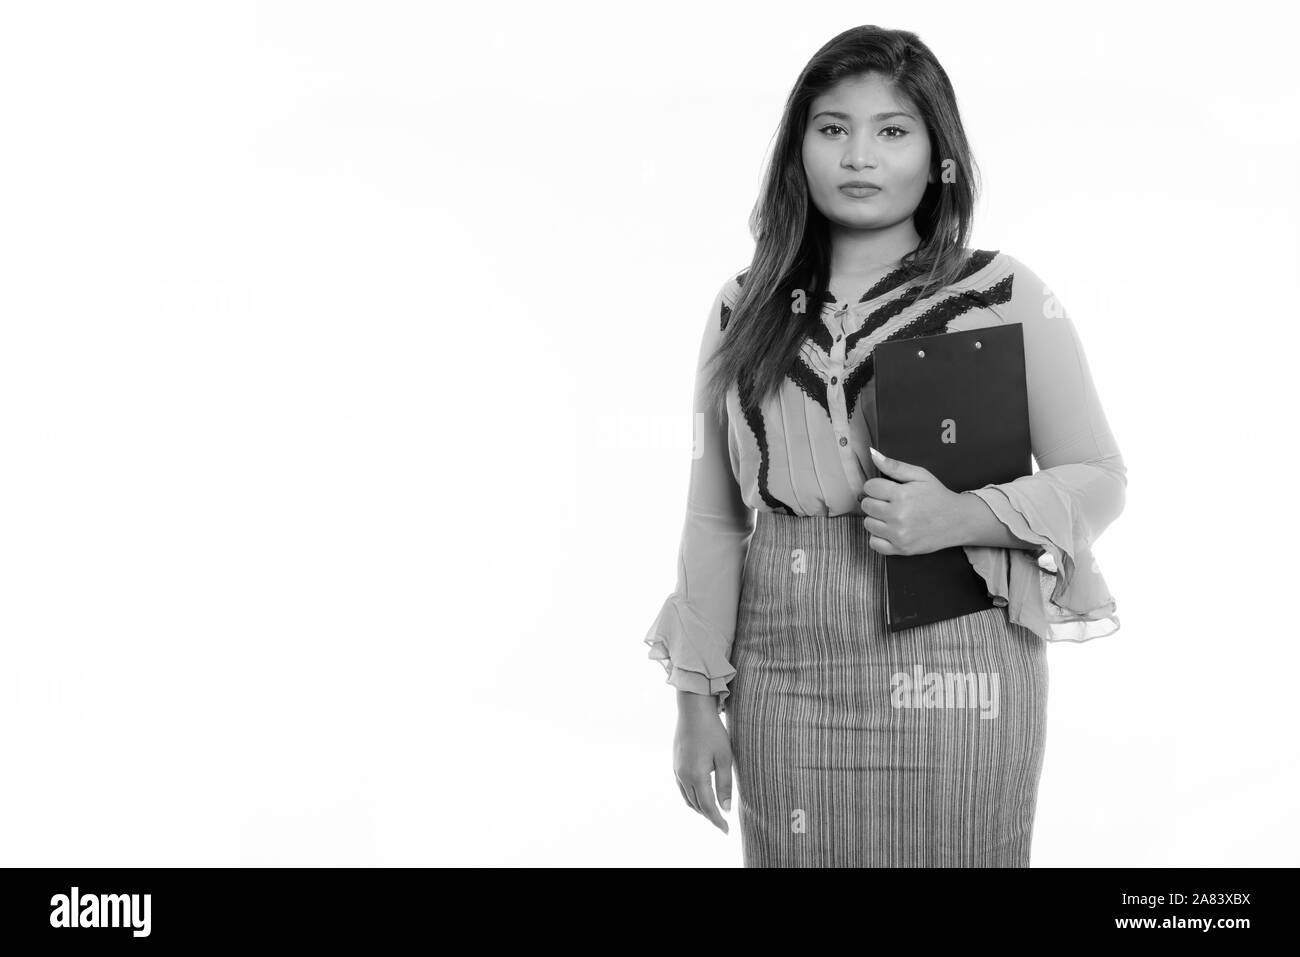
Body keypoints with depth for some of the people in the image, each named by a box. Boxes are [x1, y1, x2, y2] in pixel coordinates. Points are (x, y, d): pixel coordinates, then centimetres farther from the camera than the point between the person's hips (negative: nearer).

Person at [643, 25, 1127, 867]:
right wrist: (698, 697, 6)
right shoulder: (746, 312, 7)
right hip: (782, 681, 3)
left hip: (950, 674, -2)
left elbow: (1099, 479, 3)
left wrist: (967, 518, -15)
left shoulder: (1005, 296, -1)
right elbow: (714, 519, 10)